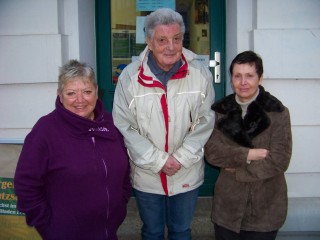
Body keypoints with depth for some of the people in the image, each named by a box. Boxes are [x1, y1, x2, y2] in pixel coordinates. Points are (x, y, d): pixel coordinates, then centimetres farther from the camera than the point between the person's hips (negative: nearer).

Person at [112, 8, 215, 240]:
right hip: (146, 175, 0)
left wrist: (181, 158, -13)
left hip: (187, 174, 1)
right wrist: (158, 161, -14)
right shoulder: (130, 76, -13)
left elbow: (205, 122, -4)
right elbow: (124, 127, -10)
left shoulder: (200, 73, -10)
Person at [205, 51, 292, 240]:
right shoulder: (221, 110, 0)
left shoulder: (277, 112, -8)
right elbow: (212, 152, -8)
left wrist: (236, 169, -12)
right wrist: (247, 155, -20)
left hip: (265, 208, -2)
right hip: (228, 205, 3)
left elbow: (279, 160, -14)